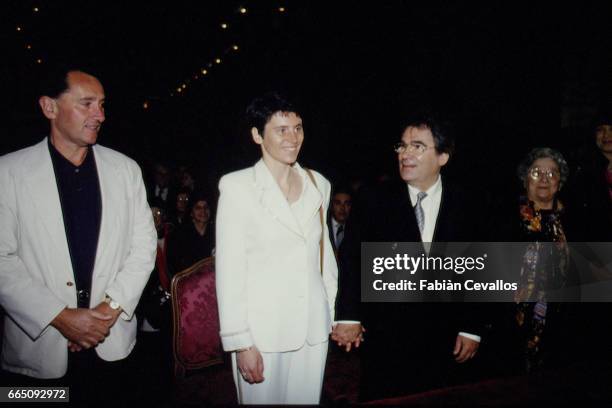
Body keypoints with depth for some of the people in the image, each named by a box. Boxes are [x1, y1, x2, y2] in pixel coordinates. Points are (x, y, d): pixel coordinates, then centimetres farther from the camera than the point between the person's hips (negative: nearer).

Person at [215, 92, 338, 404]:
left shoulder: (318, 184, 5)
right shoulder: (238, 187, -10)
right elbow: (229, 270, -10)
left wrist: (337, 312, 12)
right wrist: (240, 343, -11)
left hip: (313, 328, 4)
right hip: (261, 330, -4)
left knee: (307, 399, 15)